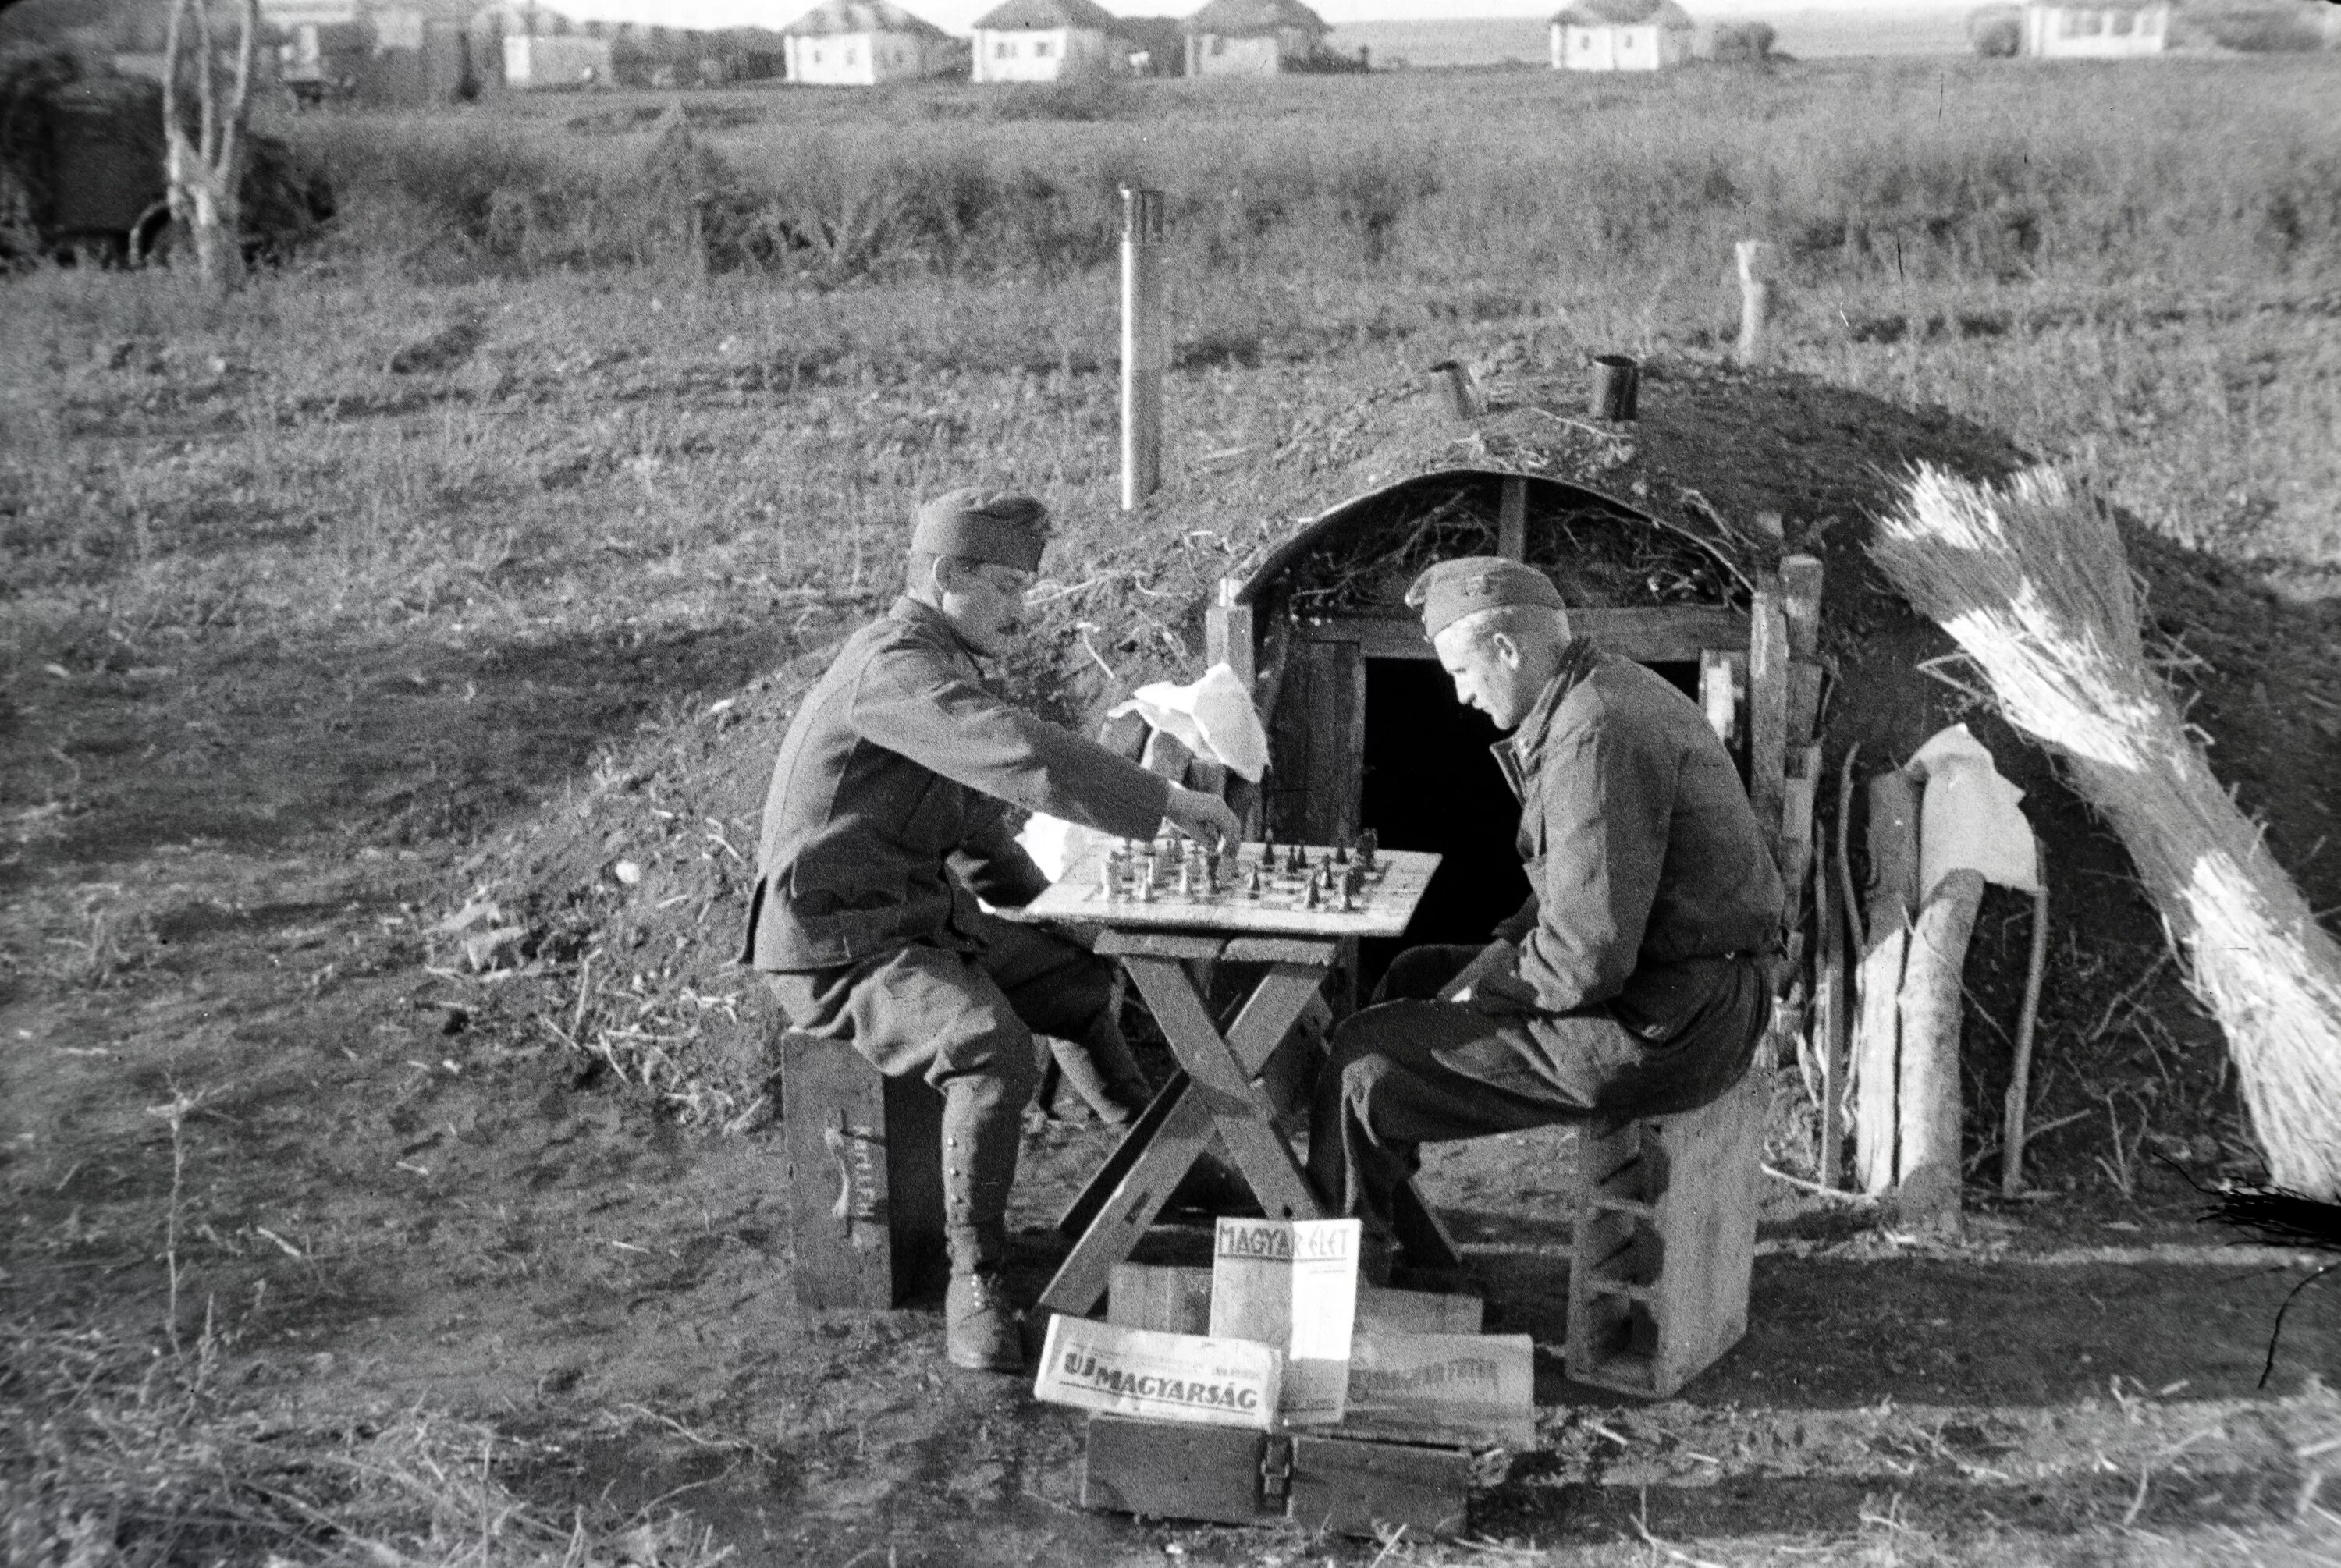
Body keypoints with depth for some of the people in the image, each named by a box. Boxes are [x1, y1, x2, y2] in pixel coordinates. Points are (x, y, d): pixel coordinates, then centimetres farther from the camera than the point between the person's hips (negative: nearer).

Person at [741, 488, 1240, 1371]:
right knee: (995, 1052, -32)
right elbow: (1027, 758, -34)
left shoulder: (939, 667, 15)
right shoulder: (895, 668, -20)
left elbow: (975, 831, 22)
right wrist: (1166, 803, -30)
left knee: (1081, 978, 21)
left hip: (921, 917, 11)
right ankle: (974, 1286, -20)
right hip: (841, 944, -11)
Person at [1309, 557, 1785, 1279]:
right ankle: (1379, 1232, 27)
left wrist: (1482, 985, -10)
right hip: (1685, 992, 11)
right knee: (1415, 975, 21)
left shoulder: (1597, 737, -23)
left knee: (1364, 1056, -6)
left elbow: (1585, 960, -26)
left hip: (1655, 1032, -11)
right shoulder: (1617, 692, 12)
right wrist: (1498, 951, 10)